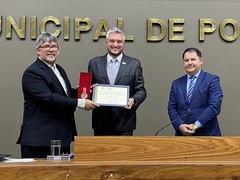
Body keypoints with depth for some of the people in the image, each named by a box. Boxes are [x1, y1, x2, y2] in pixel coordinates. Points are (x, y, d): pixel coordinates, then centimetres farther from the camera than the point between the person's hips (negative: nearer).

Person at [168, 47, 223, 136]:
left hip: (207, 134, -3)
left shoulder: (212, 80, -3)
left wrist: (196, 125, -17)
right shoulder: (176, 83, 9)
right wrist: (180, 125, -12)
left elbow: (215, 106, -12)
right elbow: (171, 108, 5)